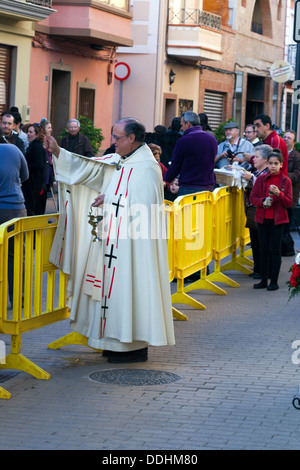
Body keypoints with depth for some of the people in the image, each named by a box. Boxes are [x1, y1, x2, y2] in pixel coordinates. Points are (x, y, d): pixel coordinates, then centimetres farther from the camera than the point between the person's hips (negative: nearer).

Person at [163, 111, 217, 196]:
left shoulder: (183, 141, -8)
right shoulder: (213, 140, 10)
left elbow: (175, 167, -1)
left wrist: (166, 179, 18)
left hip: (188, 189, -5)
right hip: (208, 188, 5)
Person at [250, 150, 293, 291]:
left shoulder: (286, 181, -2)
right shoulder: (261, 179, 4)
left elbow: (289, 202, -4)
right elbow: (252, 198, 5)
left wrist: (279, 194, -22)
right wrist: (263, 201, -15)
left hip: (278, 220, -3)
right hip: (263, 219, 3)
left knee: (275, 249, -2)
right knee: (263, 249, 6)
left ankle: (274, 281, 4)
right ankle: (264, 280, 13)